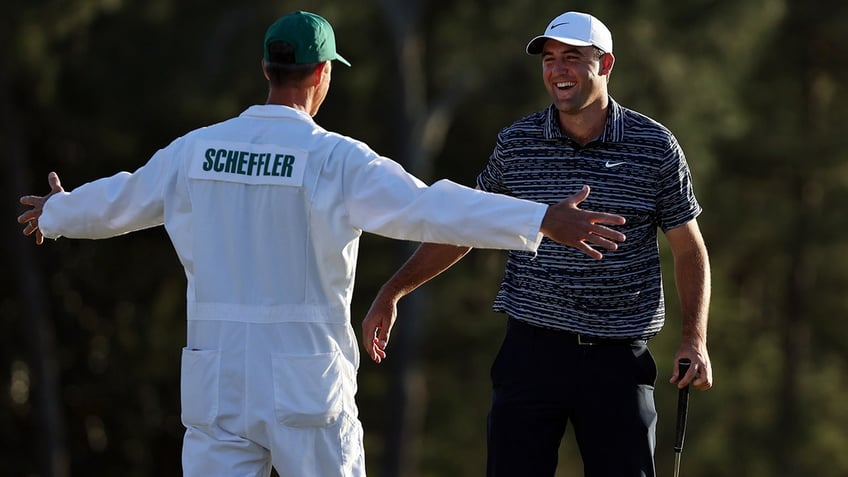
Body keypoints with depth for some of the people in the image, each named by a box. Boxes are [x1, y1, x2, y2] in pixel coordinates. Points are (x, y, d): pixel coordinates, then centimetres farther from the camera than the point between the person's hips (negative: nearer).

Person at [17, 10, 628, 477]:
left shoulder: (196, 150, 6)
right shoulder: (333, 159, -10)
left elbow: (119, 200, 23)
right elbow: (432, 209, -21)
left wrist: (56, 214, 45)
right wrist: (544, 221, -25)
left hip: (218, 377, 4)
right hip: (306, 382, -4)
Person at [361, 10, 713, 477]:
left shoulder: (655, 146, 0)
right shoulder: (517, 144, 3)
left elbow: (689, 248, 6)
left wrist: (695, 339, -6)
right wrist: (392, 292, 10)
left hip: (619, 356, -1)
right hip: (532, 347, 1)